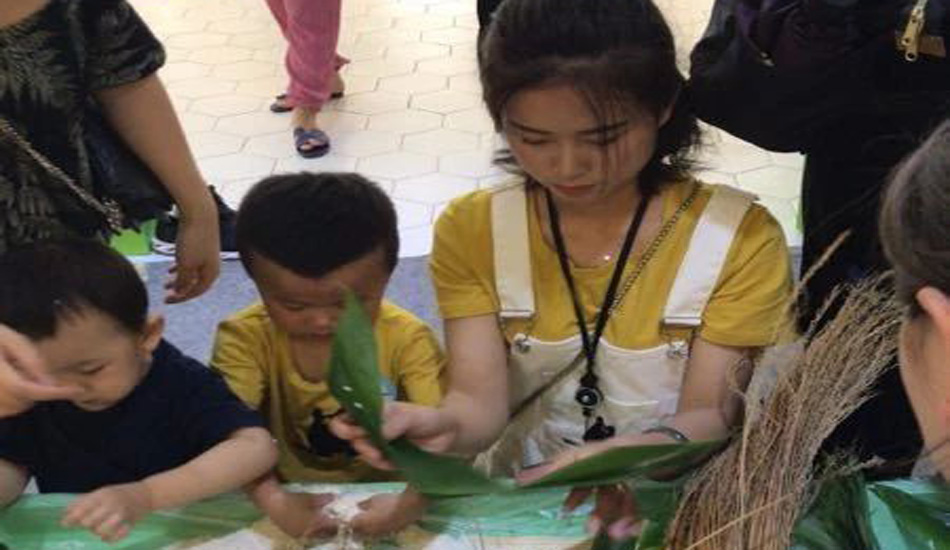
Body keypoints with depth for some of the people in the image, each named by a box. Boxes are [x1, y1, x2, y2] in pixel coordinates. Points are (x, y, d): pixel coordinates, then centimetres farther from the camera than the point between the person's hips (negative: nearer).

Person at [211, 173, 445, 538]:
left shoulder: (406, 340, -11)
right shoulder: (246, 339, -9)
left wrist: (414, 500, -37)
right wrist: (273, 501, -37)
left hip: (382, 503, -1)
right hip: (291, 501, 1)